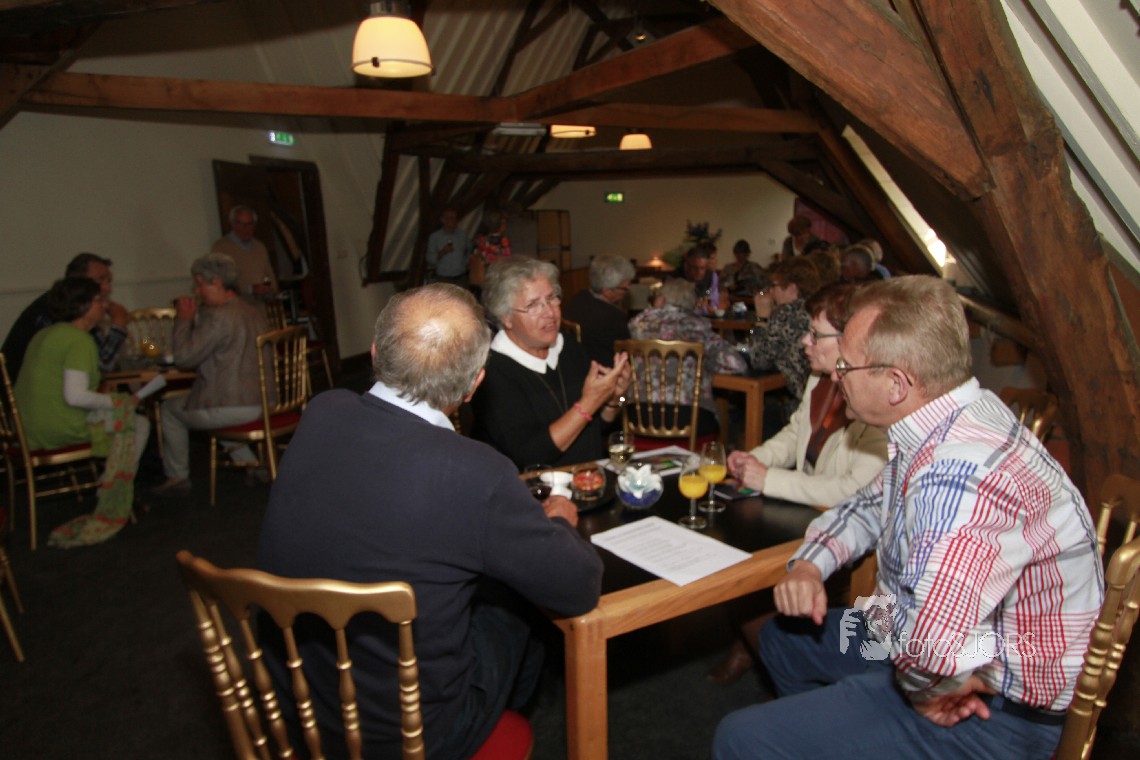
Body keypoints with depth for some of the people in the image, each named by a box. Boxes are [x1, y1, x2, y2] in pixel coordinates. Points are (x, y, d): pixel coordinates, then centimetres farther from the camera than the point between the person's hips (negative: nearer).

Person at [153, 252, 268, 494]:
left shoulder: (218, 316, -19)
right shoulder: (256, 312, 8)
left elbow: (184, 358, -14)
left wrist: (184, 319, -2)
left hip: (233, 408, -8)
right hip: (263, 403, 8)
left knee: (170, 408, 17)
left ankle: (177, 478, 28)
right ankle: (252, 464, 24)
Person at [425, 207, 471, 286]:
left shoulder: (463, 235, 8)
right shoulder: (434, 237, 1)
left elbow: (469, 252, 18)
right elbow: (430, 259, -2)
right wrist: (442, 252, -16)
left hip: (461, 278, 2)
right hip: (443, 279, -2)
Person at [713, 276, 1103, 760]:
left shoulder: (961, 471, -35)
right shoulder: (939, 427, 0)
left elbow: (931, 647, -45)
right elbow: (873, 506, 15)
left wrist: (923, 690, -21)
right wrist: (810, 564, -2)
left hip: (990, 708, -10)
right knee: (783, 638, 25)